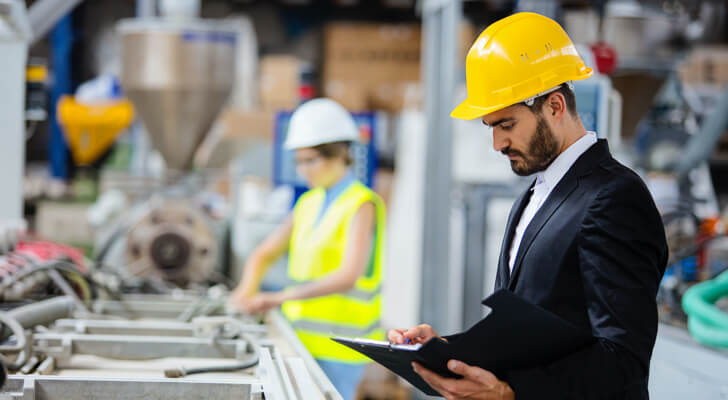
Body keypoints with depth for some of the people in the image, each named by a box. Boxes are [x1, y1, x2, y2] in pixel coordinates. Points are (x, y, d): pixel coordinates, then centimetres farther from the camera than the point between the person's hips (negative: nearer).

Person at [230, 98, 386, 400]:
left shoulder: (361, 205, -9)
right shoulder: (309, 203, 15)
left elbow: (348, 276, -22)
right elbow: (264, 254, 22)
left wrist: (281, 297, -27)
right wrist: (246, 292, 0)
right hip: (301, 339, 7)